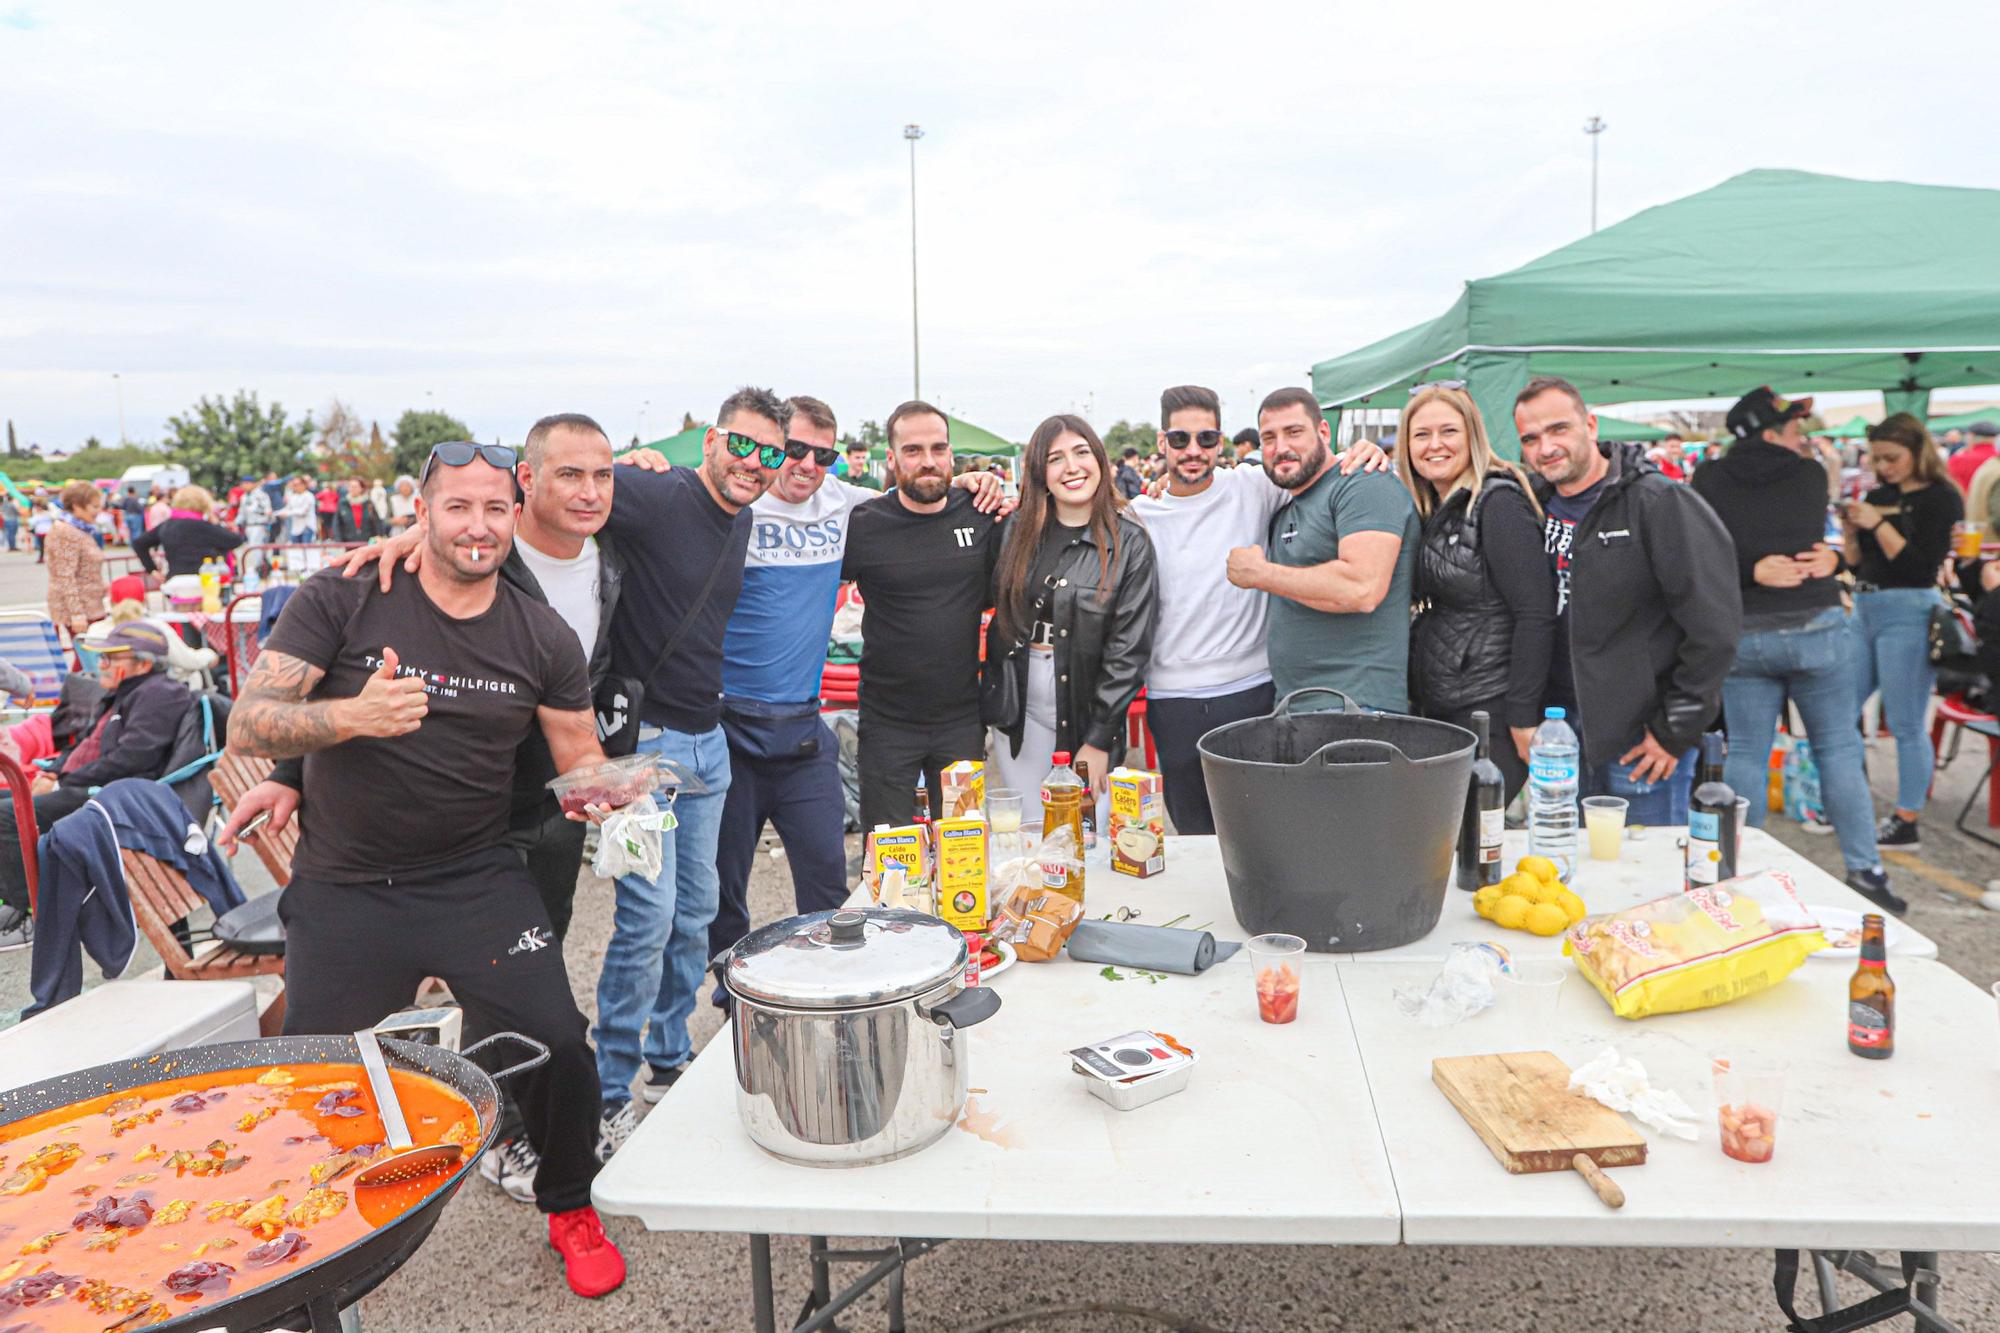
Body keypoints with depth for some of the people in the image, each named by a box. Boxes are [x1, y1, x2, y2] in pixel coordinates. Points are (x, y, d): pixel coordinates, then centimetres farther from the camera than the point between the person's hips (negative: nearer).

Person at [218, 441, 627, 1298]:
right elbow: (247, 726, -13)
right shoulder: (342, 599, -8)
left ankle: (570, 1209, 19)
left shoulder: (542, 638, -2)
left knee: (558, 1047, -11)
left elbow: (581, 760, 6)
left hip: (477, 883, 1)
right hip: (343, 890, 0)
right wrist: (353, 716, -32)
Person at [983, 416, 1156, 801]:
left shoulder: (1129, 543, -6)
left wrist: (1099, 739, -11)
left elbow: (1129, 649, -8)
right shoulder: (1017, 529, 4)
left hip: (1085, 716, -3)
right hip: (1017, 712, 3)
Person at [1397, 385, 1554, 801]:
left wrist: (1524, 717, -18)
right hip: (1438, 706, 8)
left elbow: (1536, 614, -17)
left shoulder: (1498, 502, -13)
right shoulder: (1433, 509, 11)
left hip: (1490, 710, -8)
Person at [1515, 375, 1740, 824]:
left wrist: (1676, 731, -12)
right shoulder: (1534, 505, 7)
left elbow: (1715, 625, -13)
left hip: (1641, 736, -5)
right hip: (1562, 727, 5)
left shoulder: (1660, 502, -11)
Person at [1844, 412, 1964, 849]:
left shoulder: (1941, 497, -6)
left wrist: (1877, 523, -17)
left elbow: (1922, 567, -14)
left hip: (1908, 614, -7)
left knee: (1906, 726, -2)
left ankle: (1906, 823, 6)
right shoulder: (1878, 496, 12)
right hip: (1864, 611, 7)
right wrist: (1851, 528, -3)